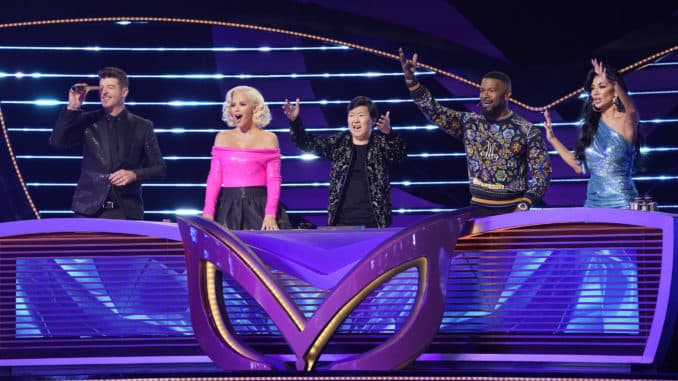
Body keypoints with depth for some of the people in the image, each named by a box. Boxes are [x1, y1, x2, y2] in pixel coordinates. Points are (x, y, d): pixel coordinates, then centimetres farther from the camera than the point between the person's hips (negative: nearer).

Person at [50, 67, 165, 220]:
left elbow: (159, 168, 8)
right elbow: (56, 142, -1)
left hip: (127, 212, 0)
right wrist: (73, 108, -7)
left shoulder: (142, 126, 8)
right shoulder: (87, 121, 9)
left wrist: (134, 174, -11)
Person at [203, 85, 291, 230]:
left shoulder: (268, 139, 4)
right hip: (228, 207, 2)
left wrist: (271, 214, -13)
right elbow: (214, 178, 6)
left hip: (259, 206, -2)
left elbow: (274, 180, -1)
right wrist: (208, 213, -5)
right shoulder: (222, 138, 11)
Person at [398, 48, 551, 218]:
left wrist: (523, 207, -14)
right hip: (479, 209, 3)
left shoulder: (527, 131, -3)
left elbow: (541, 171, -3)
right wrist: (411, 79, -11)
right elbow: (434, 111, 0)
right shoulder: (469, 123, 6)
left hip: (512, 210, -3)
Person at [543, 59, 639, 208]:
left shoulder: (625, 122, -5)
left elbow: (631, 110, -29)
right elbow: (580, 166, 15)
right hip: (592, 202, 5)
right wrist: (552, 139, 14)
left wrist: (615, 84, -46)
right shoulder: (592, 126, 11)